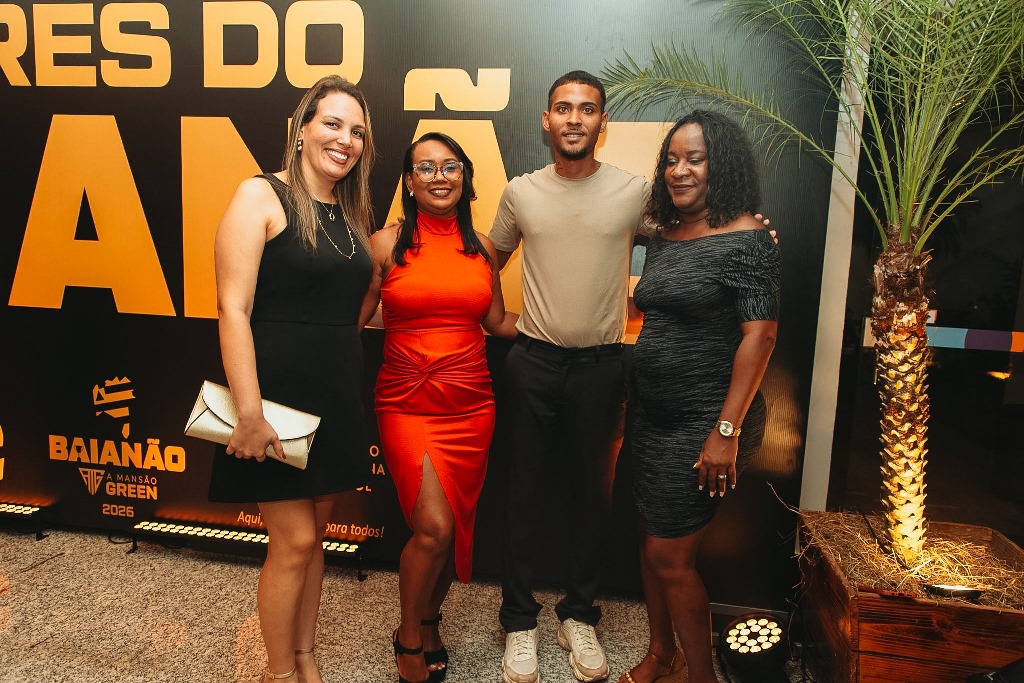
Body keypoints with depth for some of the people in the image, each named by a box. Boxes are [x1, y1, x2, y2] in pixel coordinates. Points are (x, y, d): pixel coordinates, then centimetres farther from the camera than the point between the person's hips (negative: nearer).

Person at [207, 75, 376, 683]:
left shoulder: (352, 214, 11)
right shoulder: (262, 196, -9)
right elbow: (233, 309, -16)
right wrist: (249, 412, -20)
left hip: (337, 397, 6)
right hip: (279, 393, -6)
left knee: (314, 534, 16)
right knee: (293, 541, 1)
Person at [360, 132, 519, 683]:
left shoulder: (482, 249, 7)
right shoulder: (386, 244, -2)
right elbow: (351, 318, -3)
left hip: (470, 405, 3)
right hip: (407, 405, -3)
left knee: (456, 526, 9)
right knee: (434, 526, -12)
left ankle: (428, 623, 37)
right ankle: (409, 638, 16)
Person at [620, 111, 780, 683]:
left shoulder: (746, 239, -12)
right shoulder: (664, 238, 10)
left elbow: (759, 335, -18)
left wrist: (727, 431, -23)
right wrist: (636, 407, 12)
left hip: (706, 424, -7)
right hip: (655, 417, 8)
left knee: (671, 555, 0)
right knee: (653, 542, 17)